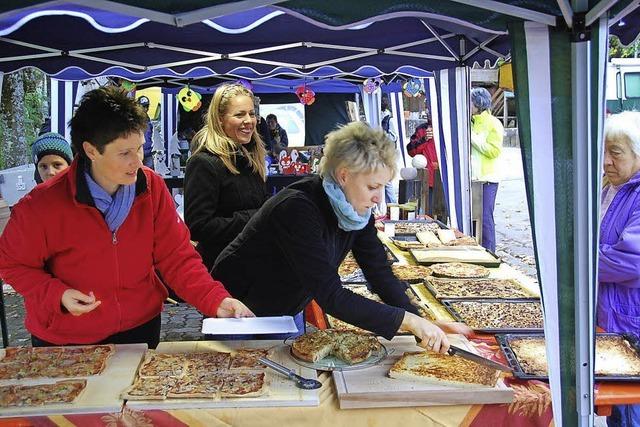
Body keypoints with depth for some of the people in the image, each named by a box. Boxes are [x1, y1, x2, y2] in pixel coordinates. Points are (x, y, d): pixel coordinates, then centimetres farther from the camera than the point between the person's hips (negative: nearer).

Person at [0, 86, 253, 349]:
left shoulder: (152, 187, -14)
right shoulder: (42, 205, -21)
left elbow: (177, 257, -10)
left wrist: (217, 301, -23)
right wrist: (57, 295, -23)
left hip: (141, 327, 3)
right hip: (64, 340, -2)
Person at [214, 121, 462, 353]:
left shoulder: (357, 208, -11)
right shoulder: (297, 210, -34)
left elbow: (380, 273, -10)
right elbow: (331, 297, -37)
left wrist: (422, 323, -21)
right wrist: (409, 321, -39)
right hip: (239, 317, -6)